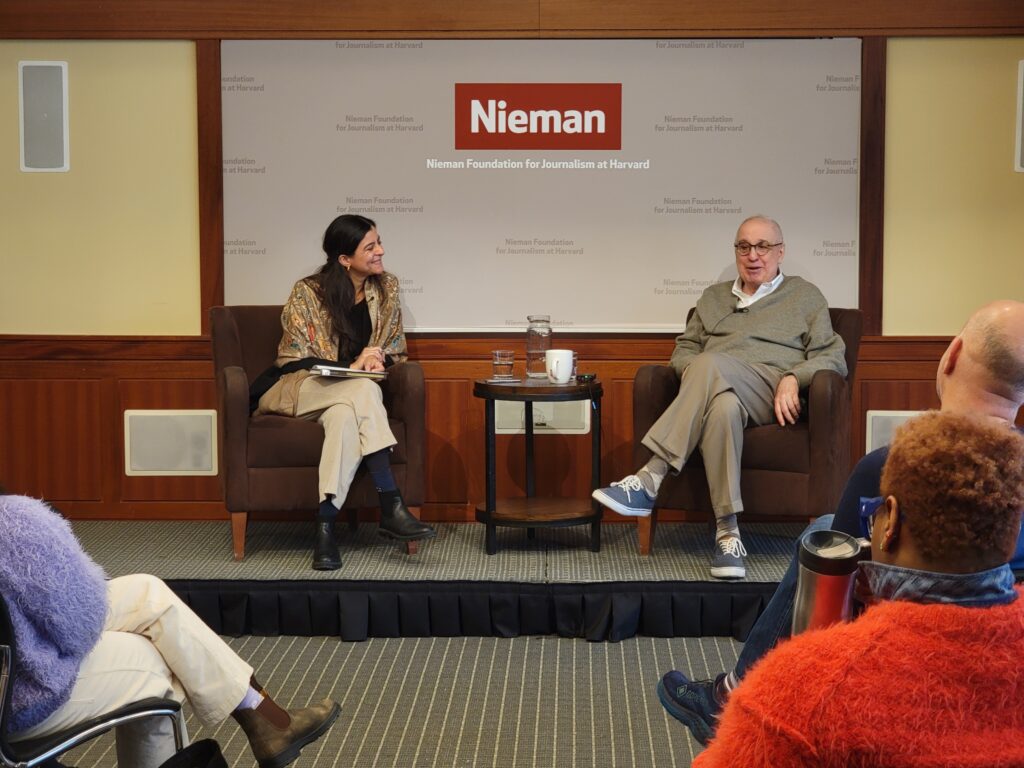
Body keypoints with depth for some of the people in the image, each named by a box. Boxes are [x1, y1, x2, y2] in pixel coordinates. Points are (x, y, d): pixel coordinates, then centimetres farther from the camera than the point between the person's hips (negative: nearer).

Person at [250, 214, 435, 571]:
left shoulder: (386, 287, 6)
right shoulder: (307, 293, -8)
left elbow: (396, 349, 13)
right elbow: (294, 359, -9)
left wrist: (380, 361, -11)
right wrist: (351, 367, -21)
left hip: (348, 395, 4)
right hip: (296, 388, -3)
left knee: (345, 416, -38)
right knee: (364, 390, -36)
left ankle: (325, 526, -43)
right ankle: (391, 507, -42)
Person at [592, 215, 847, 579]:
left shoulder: (805, 296, 20)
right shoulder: (714, 296, 31)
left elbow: (831, 358, 11)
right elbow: (685, 348, 27)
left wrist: (793, 378, -9)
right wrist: (691, 371, 2)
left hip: (770, 398, -3)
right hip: (715, 389, 3)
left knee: (711, 365, -37)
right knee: (723, 405, -40)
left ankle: (650, 479, -43)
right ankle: (727, 531, -42)